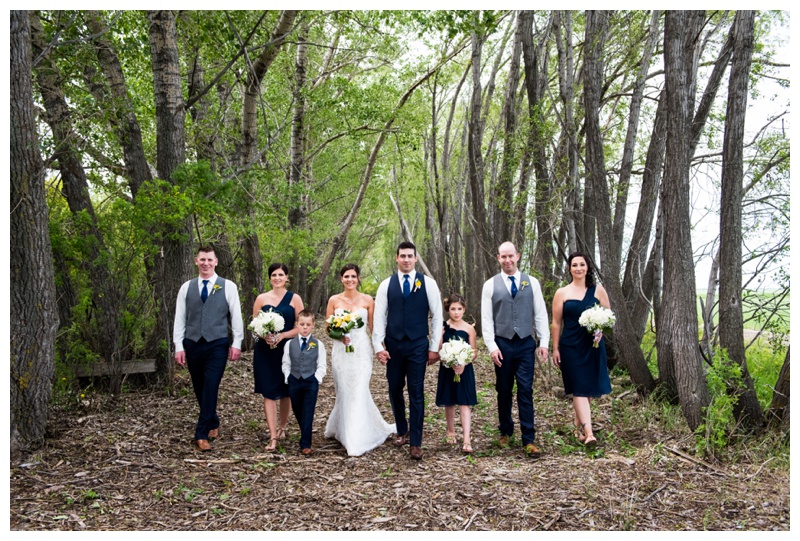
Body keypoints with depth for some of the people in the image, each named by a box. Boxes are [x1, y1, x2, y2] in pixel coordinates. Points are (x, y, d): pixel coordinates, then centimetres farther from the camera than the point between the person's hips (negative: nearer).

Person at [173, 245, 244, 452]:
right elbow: (179, 319, 7)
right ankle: (213, 423, 32)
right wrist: (178, 346, 1)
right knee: (200, 389, 12)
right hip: (192, 344, 3)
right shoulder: (186, 287, 7)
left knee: (210, 388, -9)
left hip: (217, 345, -3)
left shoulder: (228, 286, 0)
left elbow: (236, 316, 1)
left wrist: (236, 343, -3)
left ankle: (202, 434, -3)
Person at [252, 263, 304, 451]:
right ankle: (273, 437, -3)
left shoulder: (294, 298, 1)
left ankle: (282, 427, 32)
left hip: (287, 350, 0)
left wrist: (282, 336, -16)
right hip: (265, 351, 0)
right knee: (269, 393, -4)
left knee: (285, 392, 11)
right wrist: (264, 335, -14)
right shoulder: (261, 298, 5)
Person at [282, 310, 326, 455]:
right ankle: (306, 436, 30)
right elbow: (286, 364, 9)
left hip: (311, 383, -3)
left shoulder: (318, 345, 0)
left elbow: (322, 365, 0)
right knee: (297, 412, 11)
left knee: (308, 414, -6)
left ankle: (305, 444, -6)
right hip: (294, 382, 3)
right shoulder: (289, 344, 5)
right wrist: (288, 378, -1)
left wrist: (316, 379, -10)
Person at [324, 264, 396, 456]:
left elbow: (374, 327, 2)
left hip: (361, 350, -1)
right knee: (344, 392, 6)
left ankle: (357, 442, 0)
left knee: (359, 393, -6)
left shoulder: (367, 300, 2)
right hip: (341, 351, 1)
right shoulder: (334, 300, 4)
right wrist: (340, 336, -12)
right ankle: (340, 428, 29)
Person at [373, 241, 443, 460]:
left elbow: (437, 316, 1)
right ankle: (402, 431, 33)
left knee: (416, 393, -1)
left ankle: (415, 443, 6)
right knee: (395, 390, 11)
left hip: (418, 344, -2)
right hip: (393, 344, 2)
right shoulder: (386, 284, 4)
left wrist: (434, 347, -1)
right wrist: (378, 346, -5)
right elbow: (379, 317, 3)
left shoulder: (428, 283, 0)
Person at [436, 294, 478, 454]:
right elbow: (438, 350, -2)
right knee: (449, 403, 12)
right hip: (447, 370, 1)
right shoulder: (443, 328, -3)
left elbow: (474, 352, 1)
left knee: (464, 404, -5)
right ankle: (451, 432, 34)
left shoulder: (469, 329, -3)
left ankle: (466, 439, -8)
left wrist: (463, 364, -15)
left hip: (465, 370, -1)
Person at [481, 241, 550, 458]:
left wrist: (544, 342, -2)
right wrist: (492, 346, -8)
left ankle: (529, 440, 0)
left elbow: (540, 314, 5)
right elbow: (486, 319, 0)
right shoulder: (491, 284, 2)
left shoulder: (531, 282, 5)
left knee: (525, 391, -3)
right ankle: (505, 431, 29)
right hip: (502, 344, 0)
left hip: (526, 344, 0)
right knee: (504, 391, 11)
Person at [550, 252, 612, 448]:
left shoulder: (598, 290, 5)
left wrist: (601, 329, -11)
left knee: (590, 387, 8)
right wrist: (555, 349, 0)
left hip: (593, 345, 2)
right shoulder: (562, 293, 2)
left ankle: (578, 421, 31)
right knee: (579, 388, -7)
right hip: (571, 346, -2)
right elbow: (556, 323, 3)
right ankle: (588, 432, -11)